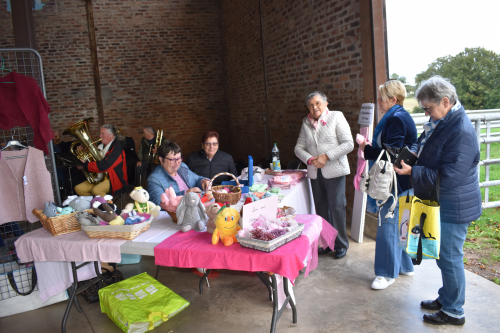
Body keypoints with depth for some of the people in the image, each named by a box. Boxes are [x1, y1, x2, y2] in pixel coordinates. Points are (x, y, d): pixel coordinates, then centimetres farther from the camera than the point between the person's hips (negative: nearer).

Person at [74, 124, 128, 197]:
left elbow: (103, 166, -26)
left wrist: (85, 165, -19)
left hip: (114, 180, -9)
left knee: (95, 190, -33)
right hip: (99, 177, 9)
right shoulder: (101, 146, 11)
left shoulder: (116, 148, -15)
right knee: (78, 188, -5)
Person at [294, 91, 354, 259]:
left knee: (337, 207, -2)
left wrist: (326, 156, -16)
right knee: (321, 208, 10)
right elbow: (299, 147, 10)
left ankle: (341, 245, 13)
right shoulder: (306, 122, 11)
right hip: (315, 173, 5)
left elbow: (348, 144, -9)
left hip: (334, 171, -4)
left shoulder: (336, 116, -2)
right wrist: (310, 159, -9)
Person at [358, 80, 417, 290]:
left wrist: (367, 150, -13)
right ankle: (405, 265, 32)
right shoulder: (400, 116, 14)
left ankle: (388, 273, 11)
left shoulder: (396, 119, -18)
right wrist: (370, 148, 8)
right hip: (399, 180, 11)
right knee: (398, 222, 19)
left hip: (395, 182, -11)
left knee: (387, 223, -2)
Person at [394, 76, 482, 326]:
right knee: (443, 255, 21)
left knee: (450, 258, 3)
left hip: (454, 207, -10)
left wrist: (413, 172, -24)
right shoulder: (440, 123, 7)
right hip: (440, 203, 10)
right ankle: (446, 298, 39)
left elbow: (449, 176, -25)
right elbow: (428, 156, 18)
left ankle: (453, 312, 20)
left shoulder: (461, 131, -24)